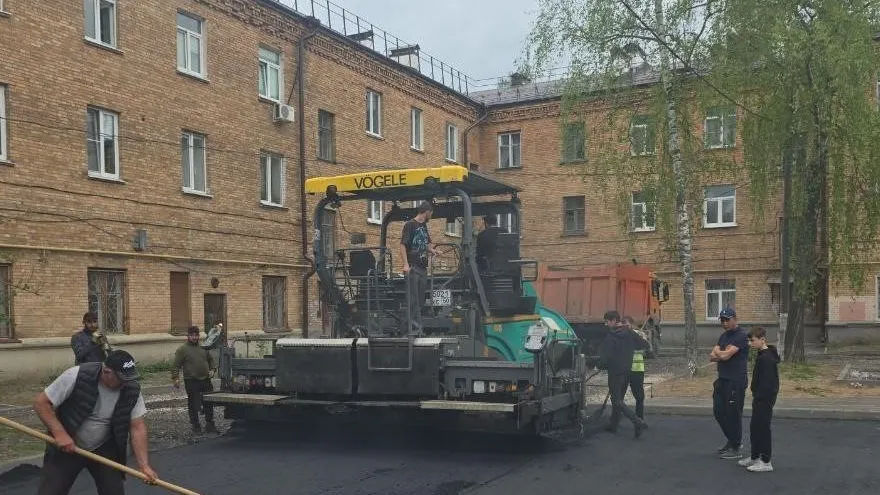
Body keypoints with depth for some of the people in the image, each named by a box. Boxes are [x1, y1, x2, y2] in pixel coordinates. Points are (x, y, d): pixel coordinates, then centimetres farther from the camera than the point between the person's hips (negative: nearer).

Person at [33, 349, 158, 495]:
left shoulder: (132, 390, -16)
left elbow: (137, 427, -13)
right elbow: (41, 402, -18)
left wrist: (144, 465, -21)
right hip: (66, 446, -2)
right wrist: (59, 433, -28)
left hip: (104, 450, 2)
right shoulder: (76, 376, -25)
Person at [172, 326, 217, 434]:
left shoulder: (203, 348, 12)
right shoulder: (182, 349, -3)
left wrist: (212, 369, 8)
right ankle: (195, 425, 12)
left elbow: (211, 359, 24)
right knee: (193, 404, 1)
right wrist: (175, 378, -14)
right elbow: (175, 366, -5)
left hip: (205, 380, 5)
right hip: (191, 381, -4)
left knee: (209, 403, 9)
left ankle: (210, 424, 19)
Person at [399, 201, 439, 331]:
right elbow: (402, 245, -12)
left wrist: (432, 250, 6)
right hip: (412, 267, -8)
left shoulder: (424, 226, 16)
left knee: (421, 297, 9)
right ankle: (416, 325, -8)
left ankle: (419, 325, 15)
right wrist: (406, 264, -20)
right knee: (413, 297, -7)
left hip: (423, 267, 8)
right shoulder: (410, 225, -7)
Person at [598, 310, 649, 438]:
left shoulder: (610, 337, -16)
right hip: (627, 372, 8)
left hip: (615, 373, -7)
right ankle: (613, 426, 26)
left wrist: (600, 366, 1)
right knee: (618, 399, 18)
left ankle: (638, 421, -20)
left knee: (617, 401, -5)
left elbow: (605, 356, -19)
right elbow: (645, 344, 11)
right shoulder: (630, 333, 4)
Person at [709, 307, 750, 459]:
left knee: (733, 414, -3)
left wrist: (717, 353, 0)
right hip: (722, 379, 9)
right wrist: (722, 354, -13)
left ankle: (736, 449, 8)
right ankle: (732, 440, 30)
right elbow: (712, 356, 7)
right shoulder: (724, 336, 16)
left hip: (736, 381, -9)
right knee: (719, 412, 14)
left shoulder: (741, 336, -13)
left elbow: (725, 355, -20)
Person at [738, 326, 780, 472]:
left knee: (762, 428, -4)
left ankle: (766, 462, 3)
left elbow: (766, 382, -24)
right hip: (760, 399, 11)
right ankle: (755, 457, 28)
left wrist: (757, 397, -22)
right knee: (754, 427, 17)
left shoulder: (767, 358, -20)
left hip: (765, 399, -11)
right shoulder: (762, 355, 12)